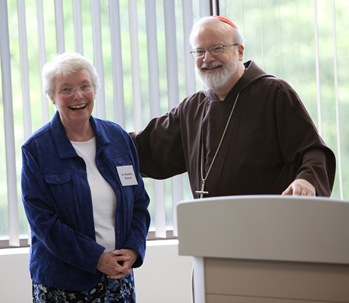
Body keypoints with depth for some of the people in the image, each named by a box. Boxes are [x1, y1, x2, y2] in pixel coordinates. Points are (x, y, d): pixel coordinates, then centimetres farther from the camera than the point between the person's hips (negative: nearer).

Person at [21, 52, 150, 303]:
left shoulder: (119, 138, 7)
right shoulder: (36, 149, -5)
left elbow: (139, 202, 10)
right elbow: (42, 220, -10)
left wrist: (133, 250, -7)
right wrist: (97, 258, -15)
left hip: (119, 274, 3)